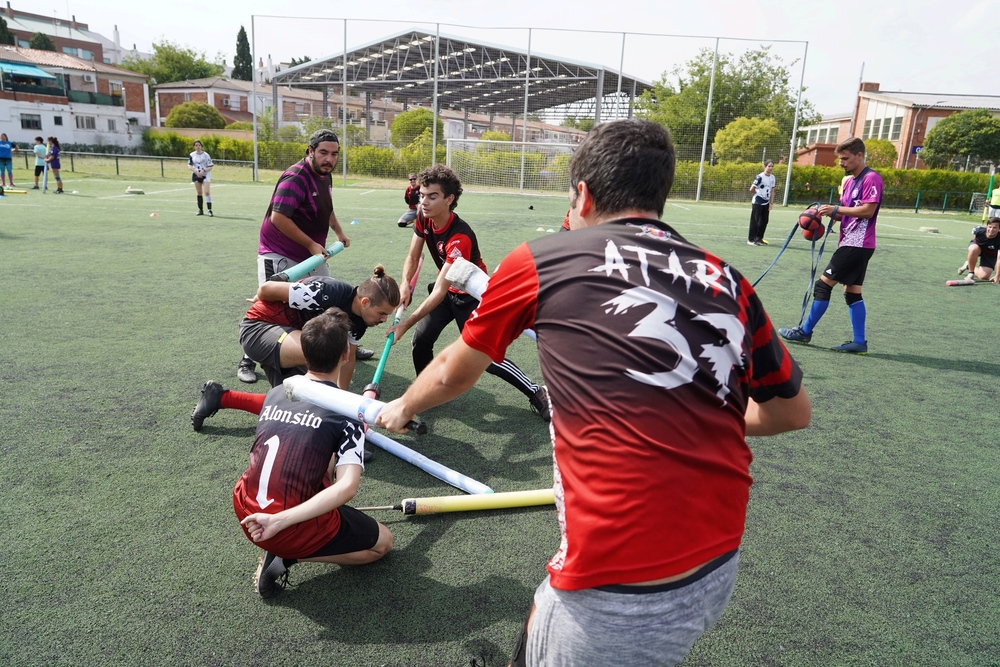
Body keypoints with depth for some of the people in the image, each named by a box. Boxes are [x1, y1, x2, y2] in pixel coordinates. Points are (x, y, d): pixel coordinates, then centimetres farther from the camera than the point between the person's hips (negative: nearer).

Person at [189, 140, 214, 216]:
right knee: (199, 193, 8)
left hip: (205, 175, -3)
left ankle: (210, 210, -16)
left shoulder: (206, 155, -4)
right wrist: (196, 171, -16)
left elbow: (210, 167, -4)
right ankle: (200, 210, 17)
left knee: (207, 192, -16)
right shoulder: (192, 155, 4)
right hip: (196, 175, 3)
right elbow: (189, 165, 0)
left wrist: (203, 171, -19)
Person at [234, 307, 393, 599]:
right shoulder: (348, 411, -11)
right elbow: (347, 487, -24)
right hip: (291, 527, -6)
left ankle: (282, 547, 9)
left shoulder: (274, 394, 5)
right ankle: (286, 555, -1)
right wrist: (280, 521, -27)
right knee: (382, 542, 13)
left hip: (245, 509, 7)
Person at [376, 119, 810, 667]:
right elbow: (792, 412, 16)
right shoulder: (726, 281, 5)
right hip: (720, 569, 5)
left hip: (622, 590, -5)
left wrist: (401, 408, 34)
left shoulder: (537, 262, -2)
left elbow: (451, 375, 14)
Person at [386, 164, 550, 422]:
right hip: (447, 289, 7)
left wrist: (405, 324, -42)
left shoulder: (460, 238, -36)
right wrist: (405, 285, -24)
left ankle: (537, 394, 6)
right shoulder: (424, 218, -13)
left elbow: (439, 292, -39)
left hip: (472, 295, -7)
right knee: (421, 341, -4)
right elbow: (412, 257, -3)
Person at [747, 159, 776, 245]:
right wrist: (758, 194, 4)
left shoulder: (772, 177, 7)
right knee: (755, 221, -3)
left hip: (766, 203, 7)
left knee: (764, 221, 9)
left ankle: (759, 238, 19)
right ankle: (751, 239, 3)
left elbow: (772, 191, 11)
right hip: (757, 203, -7)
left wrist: (771, 203, 5)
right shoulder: (760, 177, -15)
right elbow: (751, 190, -15)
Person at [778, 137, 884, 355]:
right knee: (852, 292, 7)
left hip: (857, 245, -10)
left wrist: (836, 209, -17)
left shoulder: (871, 178, -11)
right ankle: (859, 342, 9)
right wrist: (828, 213, 1)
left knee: (823, 284, -6)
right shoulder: (850, 181, 17)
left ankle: (805, 331, 4)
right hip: (851, 243, 10)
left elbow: (868, 210, -19)